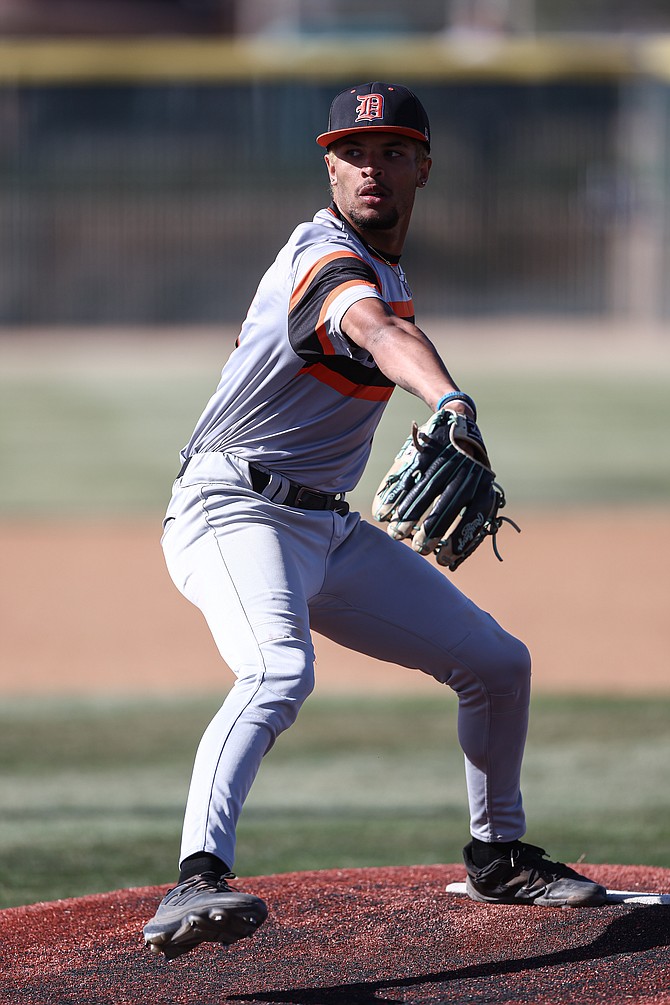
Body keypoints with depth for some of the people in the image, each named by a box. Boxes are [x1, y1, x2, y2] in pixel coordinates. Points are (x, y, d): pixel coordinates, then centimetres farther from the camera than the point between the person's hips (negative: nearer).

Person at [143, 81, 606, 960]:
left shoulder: (386, 271, 14)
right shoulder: (325, 257, -17)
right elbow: (379, 334, -40)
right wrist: (451, 403, -60)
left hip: (332, 529, 9)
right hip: (237, 513, -9)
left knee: (499, 663, 12)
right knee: (279, 673, -37)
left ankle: (498, 856, 31)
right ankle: (198, 882, -50)